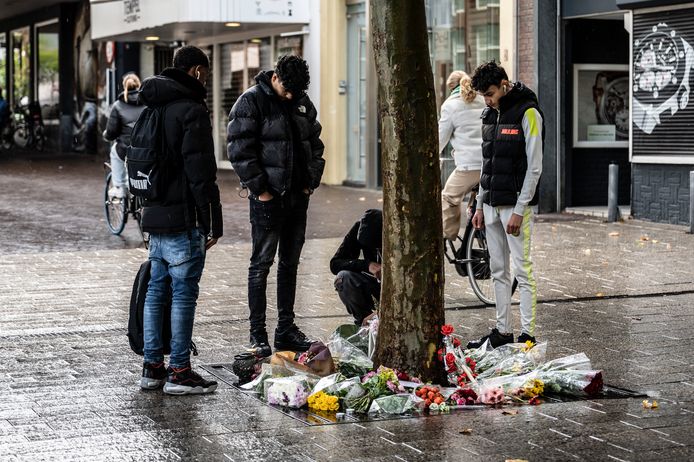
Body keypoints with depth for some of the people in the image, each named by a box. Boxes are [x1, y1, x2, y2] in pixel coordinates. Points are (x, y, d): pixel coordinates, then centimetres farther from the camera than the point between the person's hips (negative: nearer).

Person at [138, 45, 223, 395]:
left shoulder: (151, 107, 14)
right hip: (182, 221, -9)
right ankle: (179, 372, 0)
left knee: (156, 290, 13)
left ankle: (152, 367, 18)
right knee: (184, 293, -3)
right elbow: (201, 172, -17)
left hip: (153, 214, 9)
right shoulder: (192, 110, -14)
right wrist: (213, 222, -14)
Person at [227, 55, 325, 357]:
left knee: (290, 263, 12)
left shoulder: (302, 102, 10)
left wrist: (311, 181, 7)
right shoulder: (252, 101, -10)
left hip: (298, 196, 7)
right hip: (268, 196, -7)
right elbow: (239, 149, -14)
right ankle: (257, 335, 3)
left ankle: (286, 329, 20)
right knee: (261, 264, -2)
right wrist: (259, 188, -15)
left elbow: (315, 143, 18)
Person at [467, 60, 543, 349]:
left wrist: (519, 211, -17)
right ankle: (502, 331, 18)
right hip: (492, 205, 8)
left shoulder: (528, 113, -11)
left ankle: (528, 334, -2)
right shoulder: (490, 115, 13)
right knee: (498, 271, 11)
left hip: (516, 205, -8)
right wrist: (480, 205, 16)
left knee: (523, 270, -5)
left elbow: (534, 167, -14)